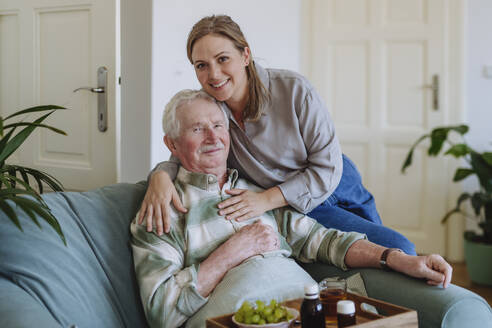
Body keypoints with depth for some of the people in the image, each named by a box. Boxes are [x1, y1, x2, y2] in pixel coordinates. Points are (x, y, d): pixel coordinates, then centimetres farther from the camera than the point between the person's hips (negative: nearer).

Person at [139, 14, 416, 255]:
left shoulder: (294, 91, -23)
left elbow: (328, 167, -21)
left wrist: (266, 200, -30)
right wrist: (161, 176, -34)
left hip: (335, 190, 1)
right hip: (292, 211, 0)